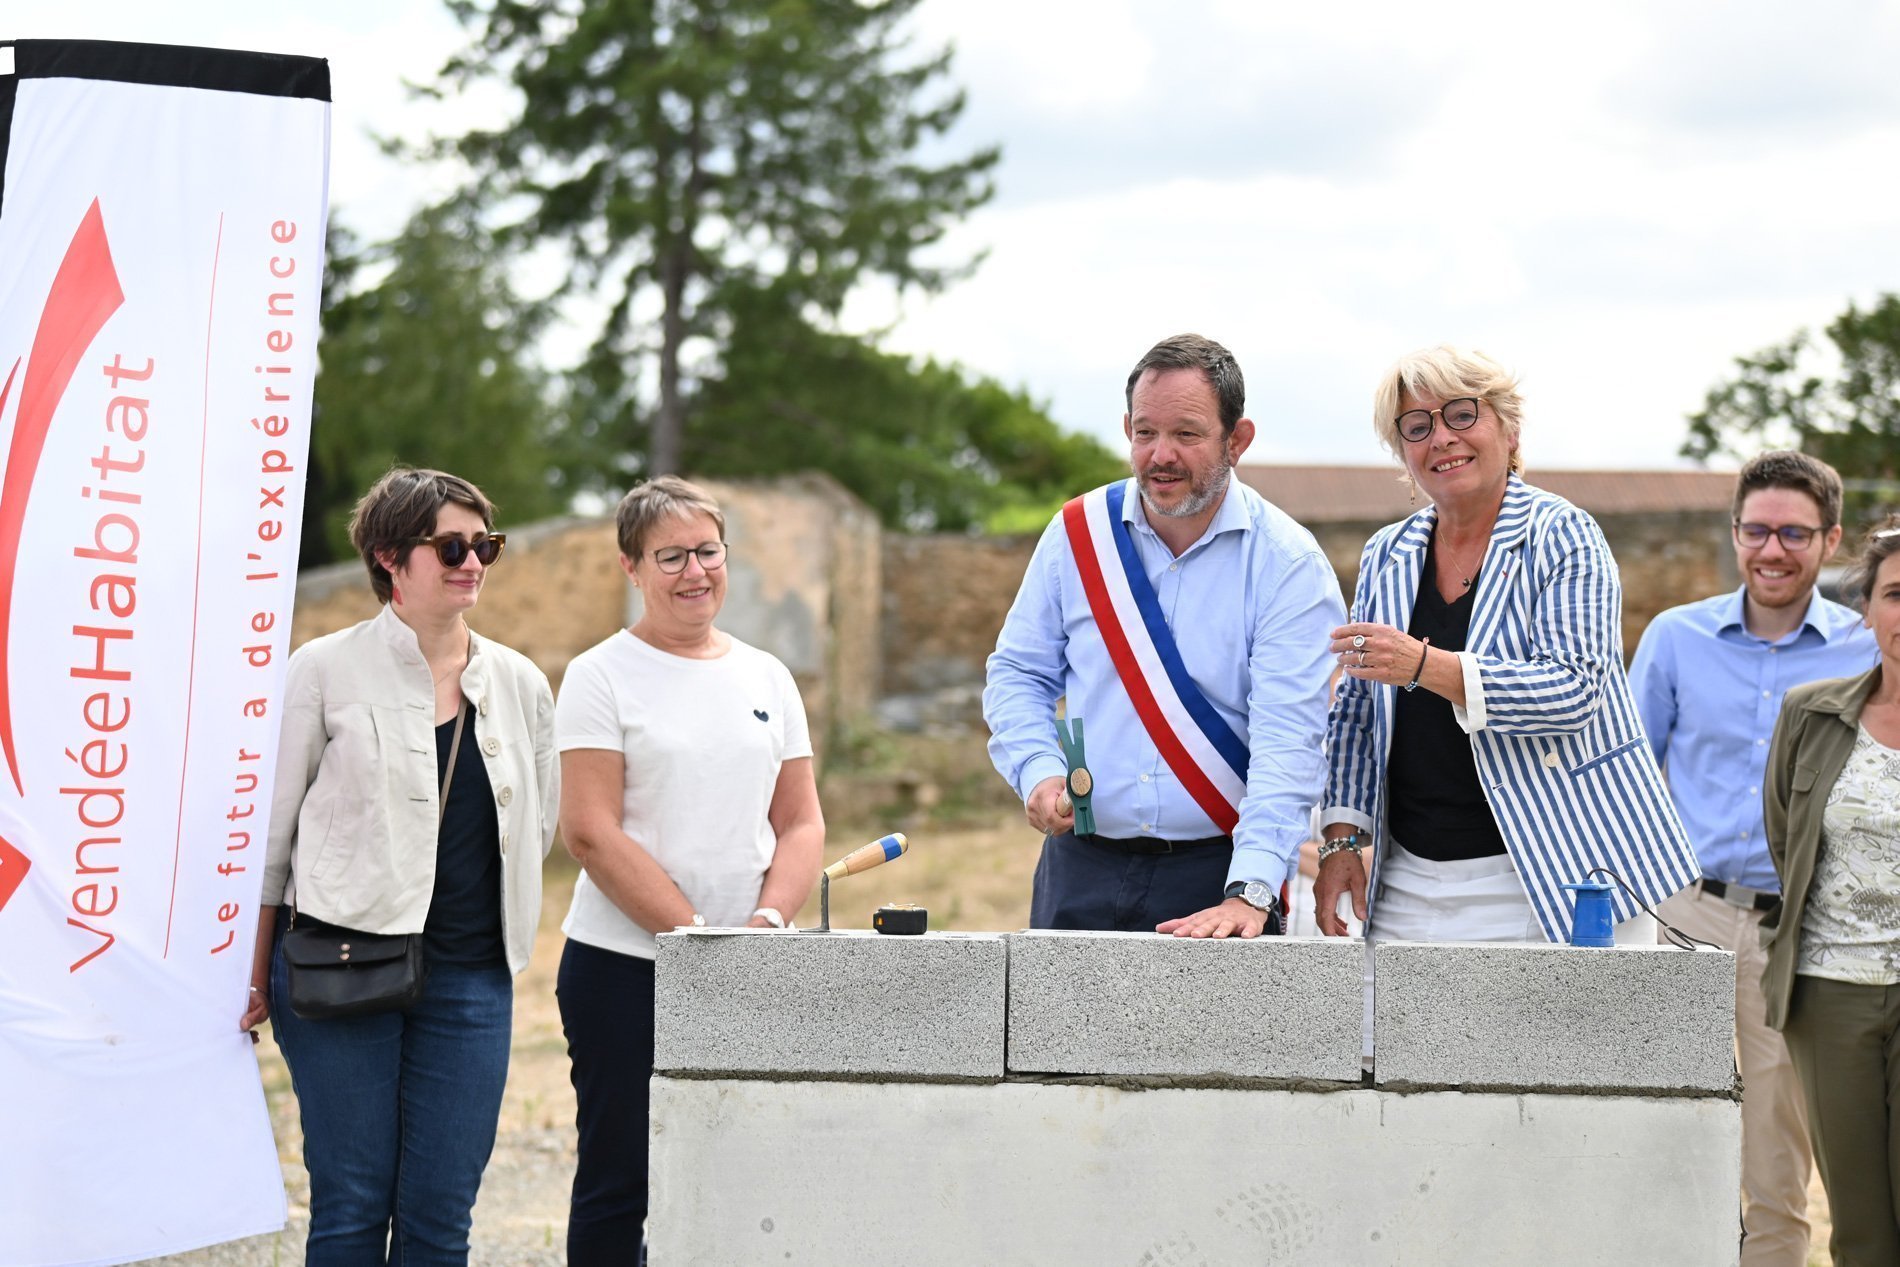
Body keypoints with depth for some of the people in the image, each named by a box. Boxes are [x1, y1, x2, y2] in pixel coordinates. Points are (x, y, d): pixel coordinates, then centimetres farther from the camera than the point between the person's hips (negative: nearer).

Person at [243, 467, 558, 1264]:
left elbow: (536, 826, 19)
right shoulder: (325, 670, 0)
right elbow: (269, 825, 1)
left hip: (470, 979, 3)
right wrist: (255, 969, -1)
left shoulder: (520, 684, 10)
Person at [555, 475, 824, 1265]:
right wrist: (696, 934, -14)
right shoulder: (602, 677, -1)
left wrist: (766, 921, -6)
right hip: (625, 967, -4)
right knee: (619, 1183, 0)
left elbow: (801, 824, 12)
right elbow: (592, 834, -9)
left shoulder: (766, 678, 13)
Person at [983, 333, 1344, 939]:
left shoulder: (1289, 564, -7)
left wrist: (1250, 894, -27)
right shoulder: (1077, 533, 5)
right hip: (1081, 870, 3)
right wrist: (1039, 771, -8)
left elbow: (1288, 739, -16)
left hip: (1217, 876, -3)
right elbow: (1018, 675, 12)